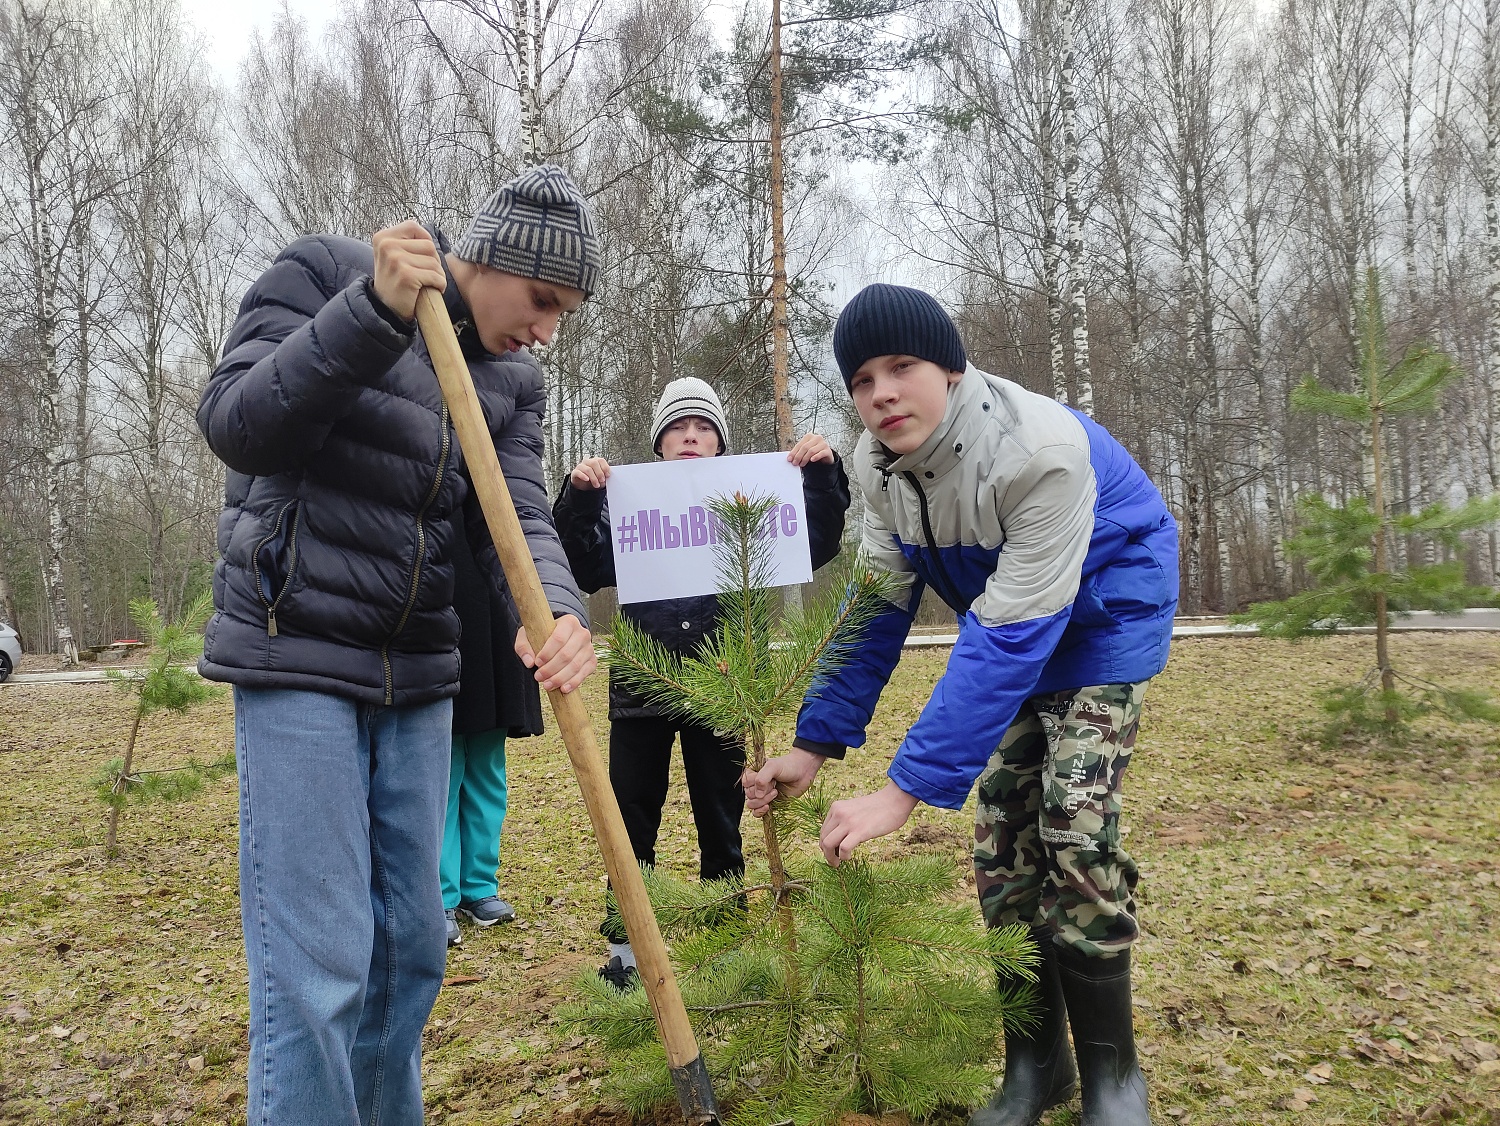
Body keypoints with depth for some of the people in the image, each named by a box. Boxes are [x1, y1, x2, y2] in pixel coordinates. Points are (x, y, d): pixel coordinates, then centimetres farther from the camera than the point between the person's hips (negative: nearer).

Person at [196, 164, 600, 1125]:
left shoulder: (515, 383, 8)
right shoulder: (324, 273, -5)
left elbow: (520, 518, -5)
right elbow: (235, 425, -16)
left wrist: (555, 613, -27)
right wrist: (375, 310, -27)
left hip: (418, 673, 6)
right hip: (296, 657, -6)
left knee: (412, 946, 13)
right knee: (315, 964, -8)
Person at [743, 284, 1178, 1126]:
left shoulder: (1042, 447, -36)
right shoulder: (879, 461, -14)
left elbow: (1011, 640, -37)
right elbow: (878, 607, -6)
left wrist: (907, 789, -39)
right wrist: (815, 745, -12)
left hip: (1106, 609, -6)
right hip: (1013, 615, 6)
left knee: (1074, 828, -15)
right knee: (1004, 832, 2)